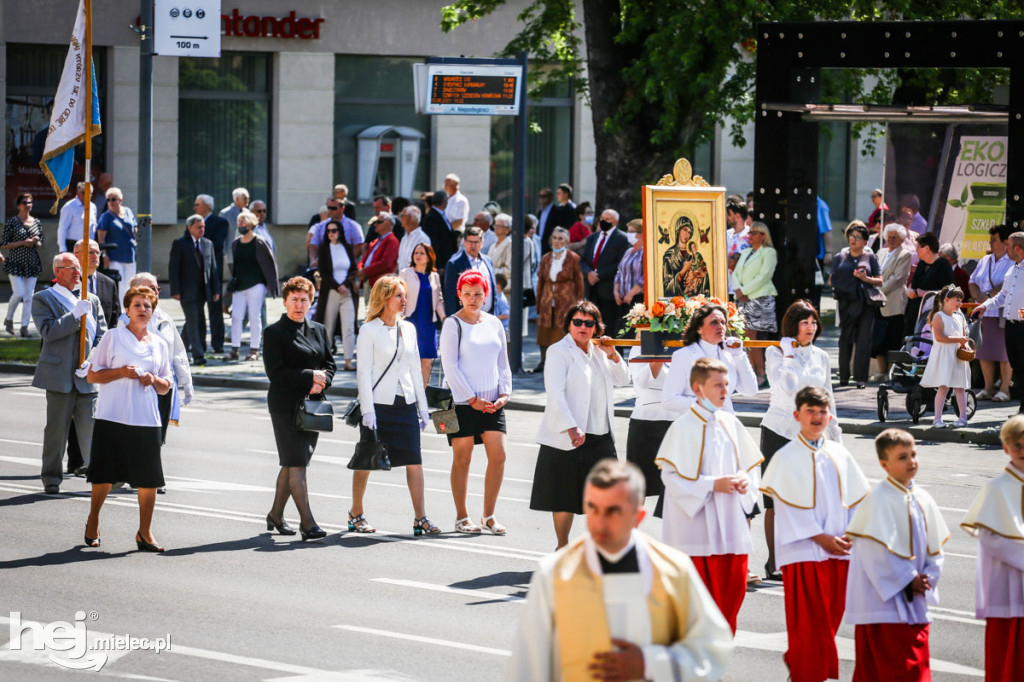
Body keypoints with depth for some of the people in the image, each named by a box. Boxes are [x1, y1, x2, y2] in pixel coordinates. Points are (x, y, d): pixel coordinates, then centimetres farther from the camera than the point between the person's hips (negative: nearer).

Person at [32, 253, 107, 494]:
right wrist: (76, 315, -18)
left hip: (87, 375, 3)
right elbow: (48, 331, -12)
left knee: (90, 427, -1)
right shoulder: (43, 299, 3)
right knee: (56, 428, 1)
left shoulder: (91, 300, 17)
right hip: (59, 374, -3)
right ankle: (51, 478, 10)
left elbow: (102, 335, 11)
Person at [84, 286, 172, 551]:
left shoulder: (159, 344, 15)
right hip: (112, 418, -3)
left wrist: (154, 380, -2)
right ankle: (93, 521, 23)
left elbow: (166, 387, 20)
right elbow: (92, 375, 2)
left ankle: (144, 532, 5)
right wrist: (121, 372, -13)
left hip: (147, 419, 3)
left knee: (149, 478, -4)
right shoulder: (113, 337, 4)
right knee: (105, 474, 2)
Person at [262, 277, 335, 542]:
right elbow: (275, 372, -12)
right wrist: (311, 377, -14)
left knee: (292, 463, 12)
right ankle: (307, 521, -14)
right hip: (285, 404, -6)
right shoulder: (275, 333, -5)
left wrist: (320, 384, -7)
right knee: (296, 463, -10)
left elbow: (330, 364, 14)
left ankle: (276, 514, 25)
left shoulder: (318, 331, 13)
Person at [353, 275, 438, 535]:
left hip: (405, 404, 4)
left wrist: (422, 406, 14)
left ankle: (420, 518, -3)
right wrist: (367, 410, -13)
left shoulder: (409, 329, 11)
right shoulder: (369, 330, -5)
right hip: (378, 404, -4)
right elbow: (364, 371, -7)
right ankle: (356, 515, 20)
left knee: (414, 462, -3)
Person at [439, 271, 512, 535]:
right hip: (463, 402, -5)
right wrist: (472, 399, -12)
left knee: (498, 456, -3)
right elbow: (450, 365, -8)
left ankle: (488, 515, 8)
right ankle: (462, 517, 8)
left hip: (492, 402, 5)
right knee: (462, 458, 0)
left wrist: (505, 394, 1)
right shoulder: (453, 324, -3)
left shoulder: (494, 323, 12)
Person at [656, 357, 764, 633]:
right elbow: (671, 474, -14)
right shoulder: (684, 428, -10)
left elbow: (751, 462, 17)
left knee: (733, 588, 6)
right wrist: (712, 485, -21)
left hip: (731, 525, 6)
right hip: (697, 526, -6)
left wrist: (746, 480, -5)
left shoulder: (730, 424, 8)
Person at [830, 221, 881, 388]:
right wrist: (837, 283, -7)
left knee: (863, 340, -6)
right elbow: (831, 280, 14)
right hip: (846, 302, 1)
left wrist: (866, 278, -10)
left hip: (865, 303, -1)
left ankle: (861, 377, -5)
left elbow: (879, 281, 8)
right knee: (845, 338, 3)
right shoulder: (840, 257, 13)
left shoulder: (870, 258, 10)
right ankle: (844, 376, 10)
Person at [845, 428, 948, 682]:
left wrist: (926, 578, -1)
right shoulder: (878, 500, -14)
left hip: (914, 602, 8)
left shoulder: (922, 499, 9)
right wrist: (908, 579, -13)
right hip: (884, 599, -8)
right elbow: (877, 551, -17)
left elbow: (935, 546, 15)